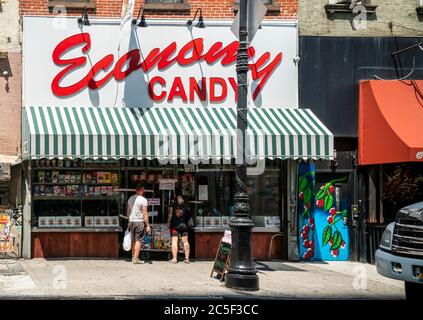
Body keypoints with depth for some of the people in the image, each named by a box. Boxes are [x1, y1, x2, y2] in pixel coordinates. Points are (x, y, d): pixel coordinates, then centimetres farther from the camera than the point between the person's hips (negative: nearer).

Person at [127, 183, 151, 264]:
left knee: (133, 240, 14)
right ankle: (136, 258, -7)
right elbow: (145, 214, -12)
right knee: (139, 240, -3)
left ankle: (133, 257, 18)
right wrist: (148, 225, -8)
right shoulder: (143, 200, -11)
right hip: (140, 221, -6)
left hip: (131, 221, 6)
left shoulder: (130, 198, 9)